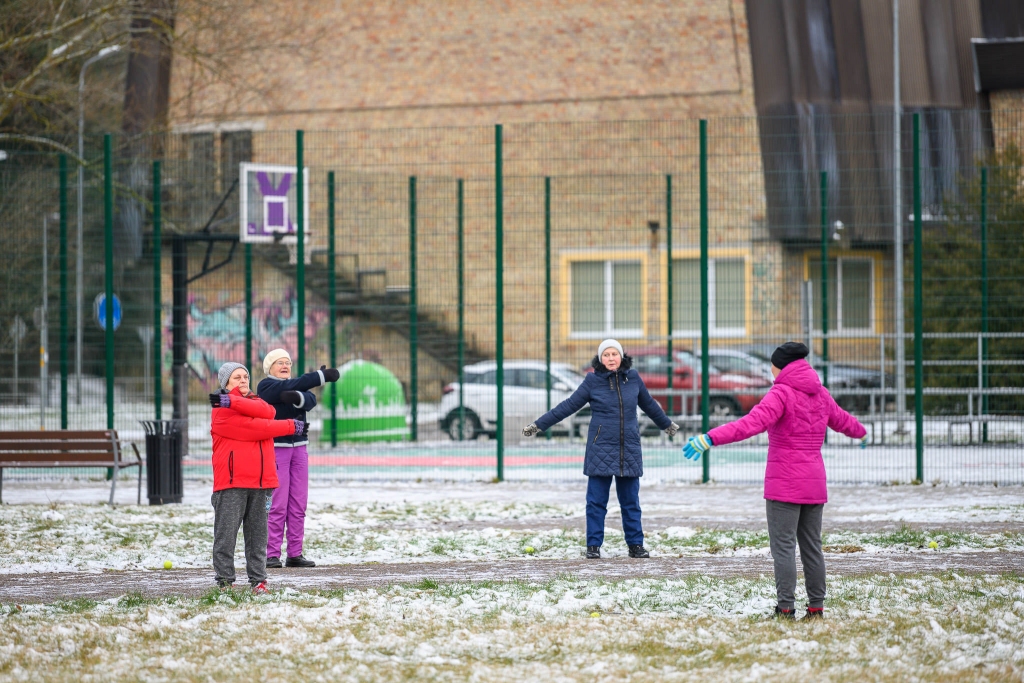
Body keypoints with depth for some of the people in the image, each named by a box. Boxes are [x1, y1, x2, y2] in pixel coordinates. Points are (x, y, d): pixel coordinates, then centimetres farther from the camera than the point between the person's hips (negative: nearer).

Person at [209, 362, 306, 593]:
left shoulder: (255, 401, 19)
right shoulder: (222, 412, -2)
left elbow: (267, 412, -7)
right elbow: (253, 428, -12)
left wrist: (233, 402, -18)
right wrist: (291, 427, -4)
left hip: (261, 481, 6)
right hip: (232, 482, -6)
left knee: (258, 534, 6)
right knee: (226, 534, -6)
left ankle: (258, 580, 10)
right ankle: (225, 580, -2)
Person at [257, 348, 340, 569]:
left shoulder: (291, 388, 16)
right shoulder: (266, 386, -2)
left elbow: (311, 400, -6)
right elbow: (293, 385, -19)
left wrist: (297, 398, -29)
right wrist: (322, 376, -26)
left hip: (298, 448, 6)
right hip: (275, 449, -6)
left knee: (299, 505, 3)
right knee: (277, 505, -10)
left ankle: (295, 554, 6)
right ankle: (272, 554, -9)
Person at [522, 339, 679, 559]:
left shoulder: (633, 378, 6)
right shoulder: (593, 381, -2)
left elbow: (649, 405, 23)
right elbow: (568, 406, 1)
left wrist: (667, 424, 37)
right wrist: (538, 425, 0)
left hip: (629, 450, 2)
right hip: (601, 449, -2)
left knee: (630, 500, 7)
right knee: (597, 501, -1)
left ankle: (635, 545, 14)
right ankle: (593, 546, 5)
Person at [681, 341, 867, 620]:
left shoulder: (781, 394, -12)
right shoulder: (820, 394, 12)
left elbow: (753, 423, -26)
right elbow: (842, 419, 31)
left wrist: (711, 438, -34)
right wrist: (861, 433, 55)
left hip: (784, 484, -7)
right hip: (814, 484, 7)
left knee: (783, 546, -6)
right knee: (811, 546, 13)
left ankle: (786, 607, -10)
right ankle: (816, 607, 16)